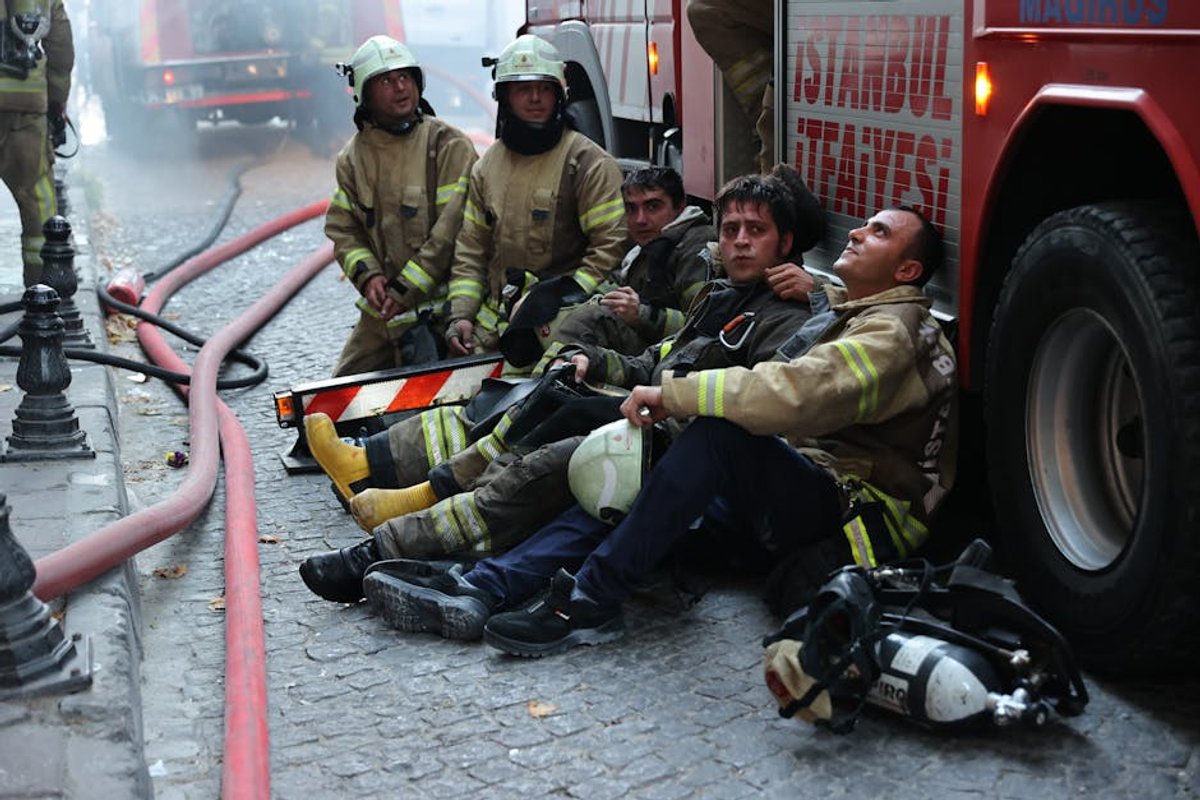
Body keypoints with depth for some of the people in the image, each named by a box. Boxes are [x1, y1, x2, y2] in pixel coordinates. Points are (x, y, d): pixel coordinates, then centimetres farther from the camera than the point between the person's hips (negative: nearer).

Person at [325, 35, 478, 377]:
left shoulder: (449, 146, -8)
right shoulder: (352, 157, 9)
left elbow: (452, 229, -14)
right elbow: (341, 228, 11)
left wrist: (406, 289, -14)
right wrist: (367, 275, -8)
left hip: (437, 307, -6)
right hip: (380, 310, 6)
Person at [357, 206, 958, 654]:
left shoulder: (892, 332, -10)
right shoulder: (838, 315, 23)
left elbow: (792, 394, -27)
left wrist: (673, 392, -21)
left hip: (852, 508, -9)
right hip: (782, 490, 9)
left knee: (719, 431, -33)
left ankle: (589, 602, -29)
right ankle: (481, 589, -19)